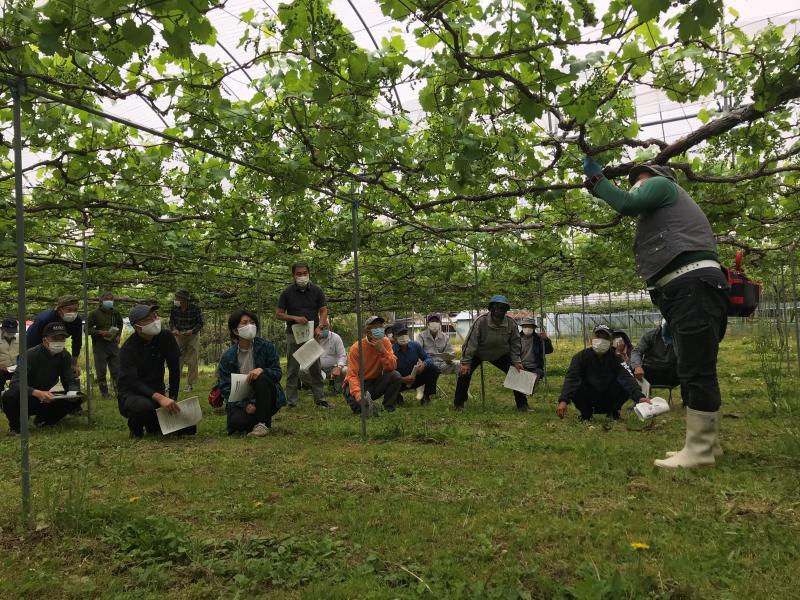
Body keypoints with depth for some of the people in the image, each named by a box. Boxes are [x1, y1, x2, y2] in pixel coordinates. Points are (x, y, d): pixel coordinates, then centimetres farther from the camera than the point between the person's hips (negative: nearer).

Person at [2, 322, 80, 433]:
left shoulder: (65, 356, -8)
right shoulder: (31, 355, -24)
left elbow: (69, 382, -5)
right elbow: (15, 383, -31)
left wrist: (73, 392, -30)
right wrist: (37, 393, -49)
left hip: (44, 400, 4)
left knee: (72, 400, -19)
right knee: (10, 396, -36)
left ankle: (43, 420, 9)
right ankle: (15, 425, -4)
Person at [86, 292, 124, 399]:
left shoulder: (116, 312, 8)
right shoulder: (94, 313, -7)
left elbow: (120, 325, 26)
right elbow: (88, 329, -6)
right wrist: (101, 332, -18)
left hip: (113, 344, 4)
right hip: (99, 345, -4)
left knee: (117, 370, 5)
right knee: (101, 371, 1)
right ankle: (104, 394, 11)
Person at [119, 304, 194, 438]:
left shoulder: (166, 337, -6)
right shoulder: (128, 348, -18)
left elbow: (174, 369, -4)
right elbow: (132, 382, -28)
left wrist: (172, 399, -10)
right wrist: (160, 398, -42)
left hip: (157, 393, 4)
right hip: (131, 395, -4)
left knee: (189, 428, -13)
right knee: (144, 406, -40)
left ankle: (154, 424, 17)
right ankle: (135, 427, -4)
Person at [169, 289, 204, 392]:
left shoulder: (195, 308, -17)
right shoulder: (174, 308, -10)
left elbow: (200, 323, -9)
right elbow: (171, 321, 2)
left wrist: (192, 331, -25)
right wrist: (174, 330, -18)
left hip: (192, 336, -2)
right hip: (179, 336, 2)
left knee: (192, 361, 1)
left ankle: (189, 384, 11)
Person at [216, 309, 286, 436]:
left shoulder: (266, 346, -3)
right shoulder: (227, 356, -2)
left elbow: (277, 373, -4)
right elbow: (224, 387, -5)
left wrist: (262, 370, -28)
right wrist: (245, 405, -20)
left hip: (267, 401, 0)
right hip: (241, 402, 0)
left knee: (261, 377, -30)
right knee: (236, 421, -31)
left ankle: (263, 423, -19)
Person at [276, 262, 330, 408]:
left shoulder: (317, 291, 4)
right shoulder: (287, 292, 0)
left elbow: (323, 311, 4)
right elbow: (278, 314, 1)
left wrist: (319, 327, -13)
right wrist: (295, 318, -15)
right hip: (294, 335, -1)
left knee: (316, 368, 5)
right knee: (293, 369, 2)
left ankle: (319, 398, 13)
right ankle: (291, 402, 7)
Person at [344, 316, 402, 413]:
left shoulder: (384, 342, -6)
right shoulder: (356, 348, -17)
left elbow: (392, 367, -16)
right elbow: (352, 375, -21)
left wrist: (382, 350, -29)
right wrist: (358, 393, -40)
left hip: (375, 382, 4)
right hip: (358, 383, -4)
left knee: (395, 376, -23)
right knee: (360, 405, -34)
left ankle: (389, 409, -6)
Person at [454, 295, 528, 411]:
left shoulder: (511, 324, -19)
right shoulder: (481, 322, -30)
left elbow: (515, 344, -5)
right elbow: (471, 342, -27)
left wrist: (517, 361, -11)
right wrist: (465, 363, -28)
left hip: (501, 355, 3)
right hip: (478, 353, -2)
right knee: (465, 372, -17)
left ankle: (522, 404, 7)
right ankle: (458, 403, 2)